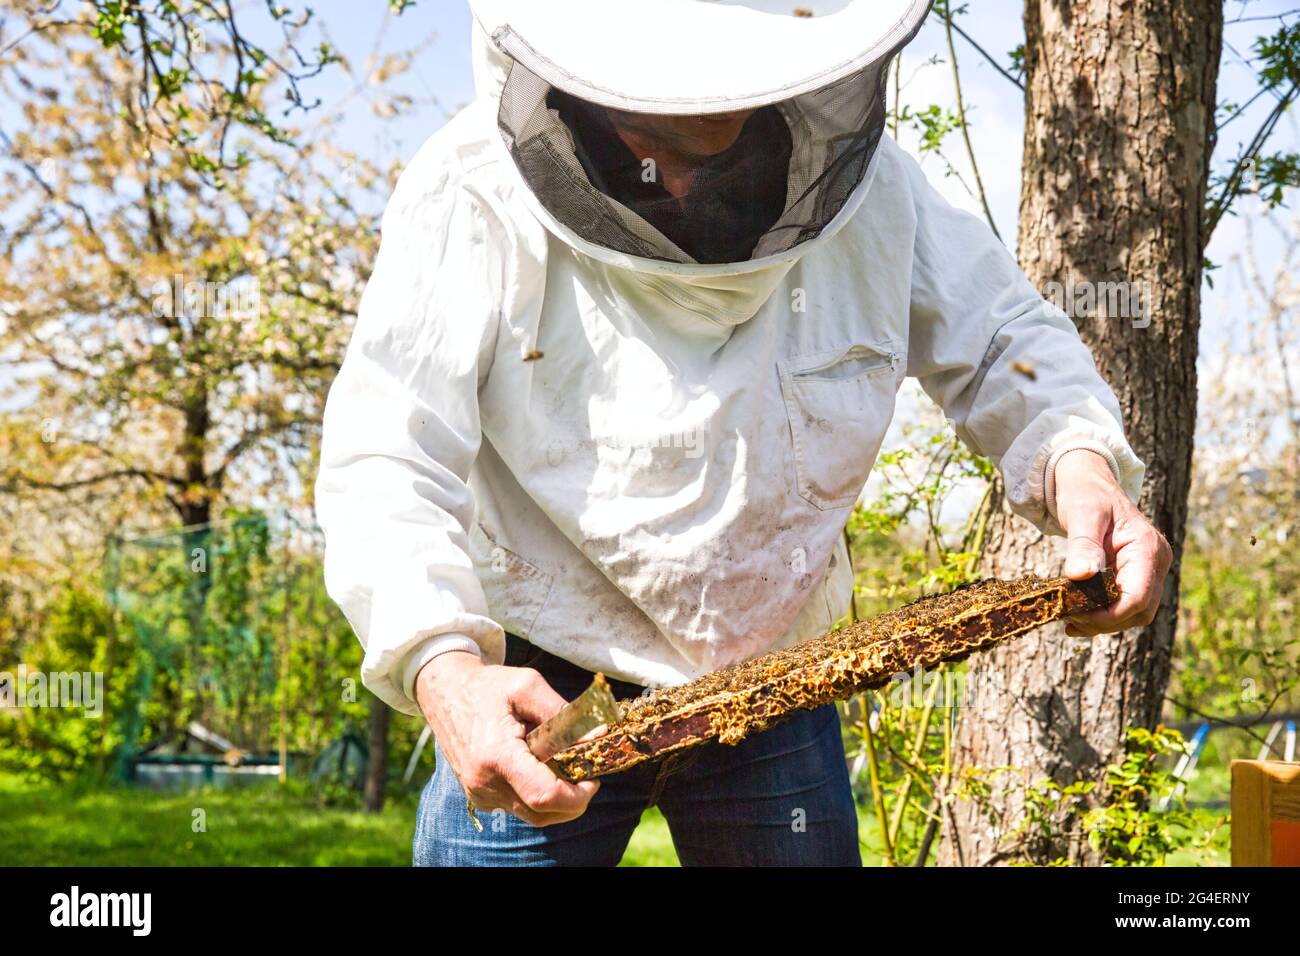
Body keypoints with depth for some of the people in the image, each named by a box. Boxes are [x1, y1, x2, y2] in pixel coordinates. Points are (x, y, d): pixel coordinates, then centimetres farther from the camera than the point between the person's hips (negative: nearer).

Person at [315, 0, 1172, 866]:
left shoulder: (858, 176, -10)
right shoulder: (476, 200, -21)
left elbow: (1004, 336, 1)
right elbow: (386, 468, -26)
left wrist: (1079, 458, -21)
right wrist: (440, 668, -44)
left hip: (778, 688, 3)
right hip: (538, 696, -3)